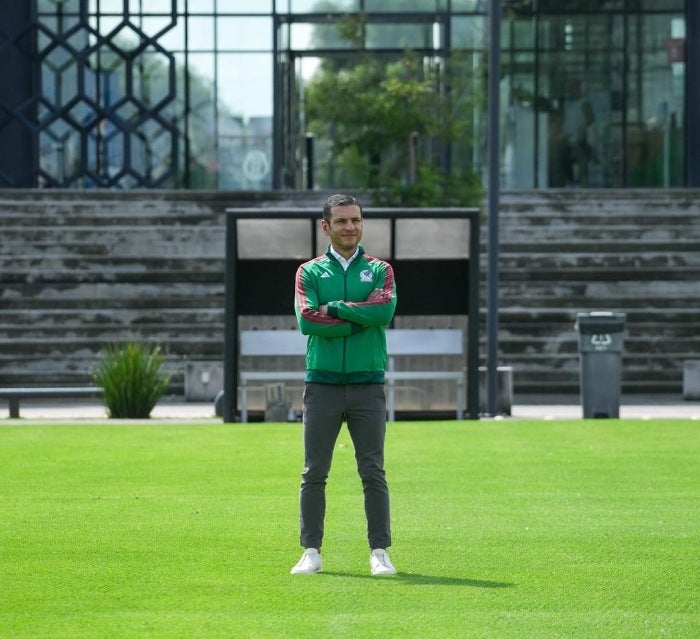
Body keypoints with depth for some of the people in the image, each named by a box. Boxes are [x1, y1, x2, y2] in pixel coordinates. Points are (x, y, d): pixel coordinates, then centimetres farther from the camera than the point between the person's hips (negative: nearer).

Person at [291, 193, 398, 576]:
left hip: (368, 386, 0)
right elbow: (306, 320, -8)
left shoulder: (379, 270, 10)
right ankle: (311, 552, 6)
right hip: (322, 383, 0)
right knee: (314, 473, 1)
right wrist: (359, 319, -8)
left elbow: (385, 309, -12)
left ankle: (379, 552, 2)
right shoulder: (310, 272, 9)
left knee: (373, 473, -1)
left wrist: (334, 308, -8)